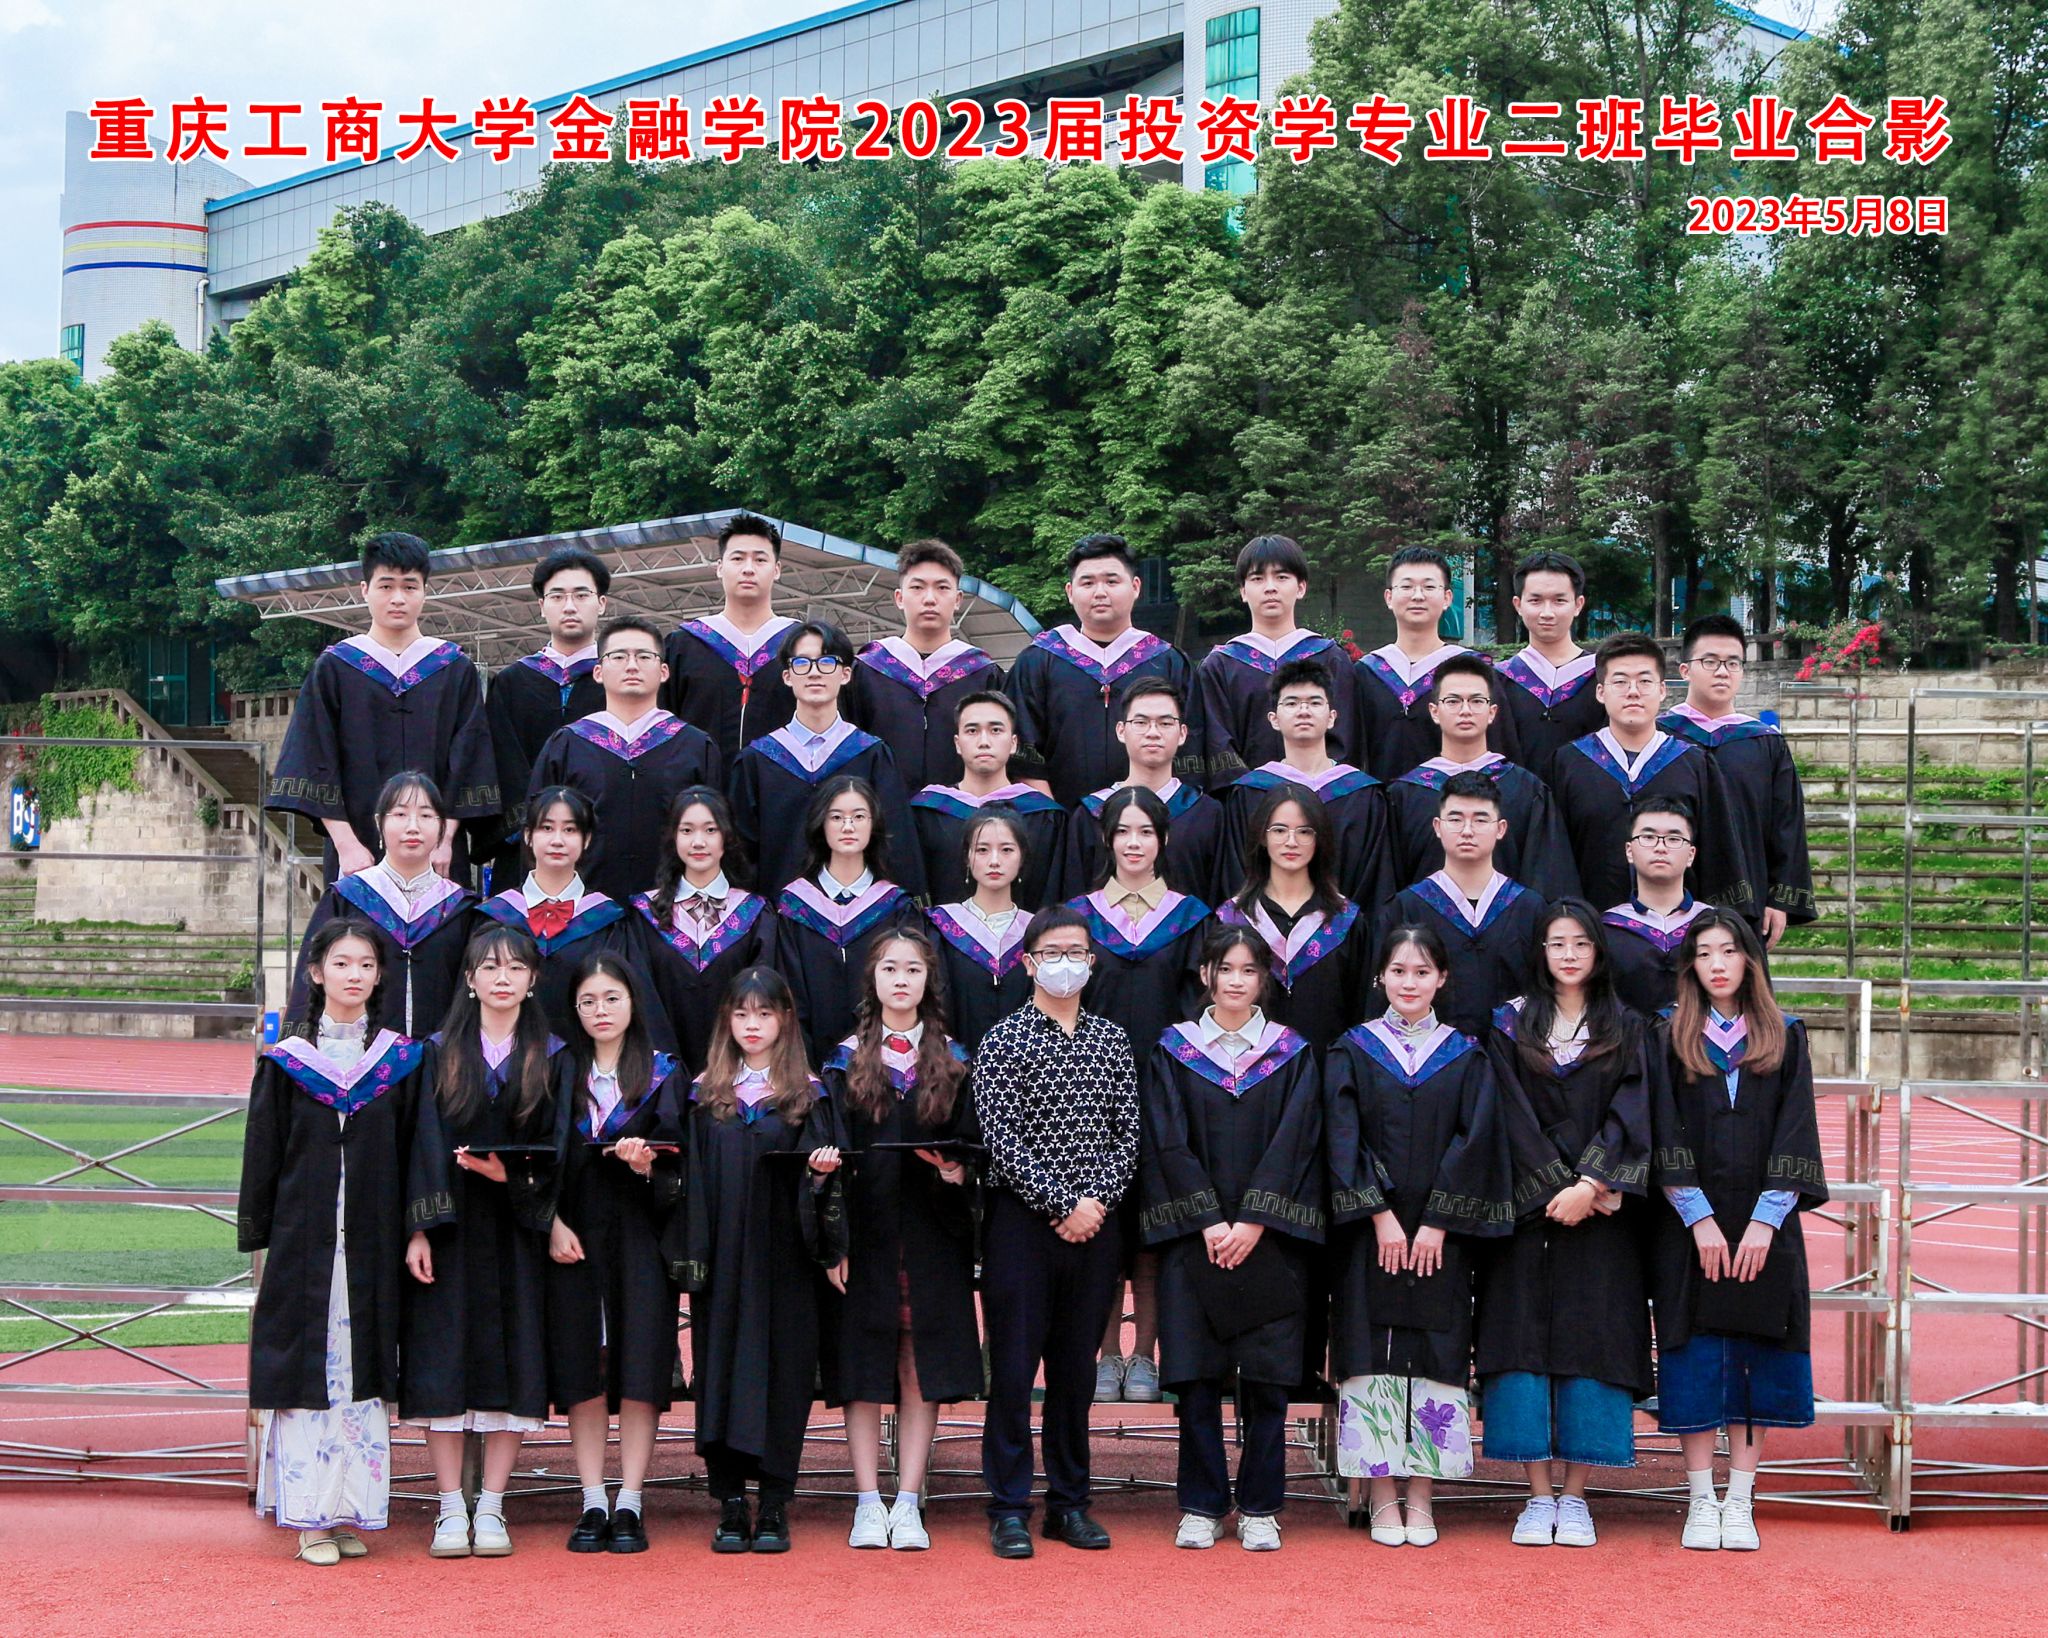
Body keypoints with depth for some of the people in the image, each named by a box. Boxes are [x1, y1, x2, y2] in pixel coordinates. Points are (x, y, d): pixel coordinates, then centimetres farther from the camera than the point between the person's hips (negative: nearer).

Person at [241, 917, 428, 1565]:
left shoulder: (403, 1061, 7)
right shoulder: (286, 1062, 4)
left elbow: (412, 1153, 7)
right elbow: (263, 1155, 5)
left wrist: (412, 1236, 1)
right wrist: (258, 1234, 0)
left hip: (372, 1243, 1)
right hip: (302, 1240, -1)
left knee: (363, 1368, 3)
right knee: (308, 1367, -2)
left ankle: (352, 1511, 10)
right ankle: (310, 1516, 2)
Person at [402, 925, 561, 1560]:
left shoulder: (550, 1057, 7)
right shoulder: (442, 1053, 6)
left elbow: (558, 1148, 4)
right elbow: (424, 1143, 1)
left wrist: (511, 1177, -14)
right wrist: (418, 1229, -8)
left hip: (518, 1229, 1)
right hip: (452, 1225, 0)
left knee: (513, 1361, -1)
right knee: (445, 1363, -3)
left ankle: (491, 1508, 6)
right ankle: (451, 1510, 4)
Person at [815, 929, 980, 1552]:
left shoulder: (953, 1062, 9)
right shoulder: (847, 1060, 6)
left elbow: (969, 1145, 10)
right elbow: (829, 1152, 0)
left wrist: (957, 1169, -13)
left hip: (931, 1237, 1)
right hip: (866, 1234, -1)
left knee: (922, 1371, 0)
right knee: (863, 1370, 1)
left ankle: (908, 1505, 5)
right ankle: (868, 1504, 6)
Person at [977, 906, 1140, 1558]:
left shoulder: (1113, 1040, 11)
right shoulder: (1003, 1040, -2)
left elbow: (1129, 1134, 6)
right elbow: (1000, 1138, -11)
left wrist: (1098, 1199, -10)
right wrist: (1063, 1203, -15)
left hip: (1094, 1227, 4)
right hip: (1022, 1221, -4)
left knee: (1076, 1368, 10)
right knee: (1014, 1369, -2)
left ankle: (1069, 1503, 19)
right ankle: (1009, 1509, 6)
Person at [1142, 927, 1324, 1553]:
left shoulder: (1292, 1054, 8)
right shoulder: (1174, 1051, 7)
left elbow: (1294, 1142, -1)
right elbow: (1168, 1143, -1)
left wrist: (1254, 1221, -12)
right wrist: (1207, 1221, -11)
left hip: (1271, 1238, 0)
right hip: (1193, 1237, 0)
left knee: (1267, 1376, -1)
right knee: (1196, 1374, -1)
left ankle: (1259, 1508, 8)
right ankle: (1202, 1506, 9)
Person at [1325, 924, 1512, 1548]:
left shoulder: (1466, 1057, 7)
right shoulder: (1352, 1052, 5)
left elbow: (1475, 1140, -1)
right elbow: (1345, 1138, -3)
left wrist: (1438, 1222, -10)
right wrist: (1381, 1215, -13)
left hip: (1441, 1233, 1)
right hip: (1367, 1232, -1)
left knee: (1434, 1357, 0)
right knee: (1372, 1356, -3)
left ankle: (1420, 1499, 6)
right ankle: (1382, 1498, 3)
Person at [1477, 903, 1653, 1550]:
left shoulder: (1626, 1029, 9)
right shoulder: (1510, 1025, 7)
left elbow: (1630, 1115, -2)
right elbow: (1514, 1117, -2)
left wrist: (1592, 1185, -14)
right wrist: (1560, 1187, -11)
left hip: (1604, 1213, 0)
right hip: (1527, 1207, 0)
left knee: (1592, 1342, -4)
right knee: (1525, 1338, -5)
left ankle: (1574, 1497, 3)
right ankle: (1539, 1496, 1)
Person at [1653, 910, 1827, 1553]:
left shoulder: (1786, 1038, 7)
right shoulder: (1671, 1041, 6)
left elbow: (1794, 1137, 1)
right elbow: (1665, 1139, -1)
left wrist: (1765, 1220, -11)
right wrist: (1699, 1218, -12)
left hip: (1763, 1227, 1)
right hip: (1690, 1227, -1)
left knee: (1753, 1359, 0)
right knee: (1697, 1360, -2)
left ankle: (1740, 1502, 6)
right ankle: (1700, 1503, 4)